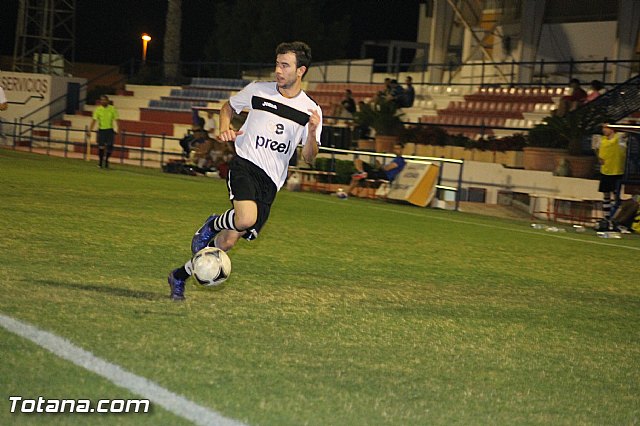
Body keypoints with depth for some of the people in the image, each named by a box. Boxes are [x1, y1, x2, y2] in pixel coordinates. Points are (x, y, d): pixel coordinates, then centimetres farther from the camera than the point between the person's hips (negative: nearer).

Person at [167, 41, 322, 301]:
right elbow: (228, 106, 21)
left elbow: (309, 158, 3)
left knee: (229, 241, 0)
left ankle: (180, 276, 19)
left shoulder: (311, 110, 4)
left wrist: (312, 132, -16)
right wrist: (225, 128, 0)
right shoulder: (258, 90, 3)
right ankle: (213, 224, 0)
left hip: (270, 182, 2)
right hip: (245, 164, -2)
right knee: (246, 219, -33)